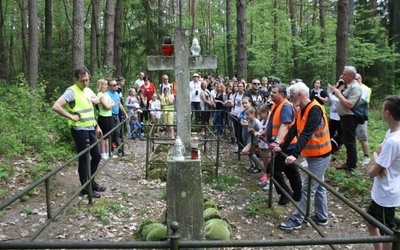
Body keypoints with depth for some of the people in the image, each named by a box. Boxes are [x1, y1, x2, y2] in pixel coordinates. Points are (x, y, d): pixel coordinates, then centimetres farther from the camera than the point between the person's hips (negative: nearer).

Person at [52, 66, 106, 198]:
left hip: (90, 129, 8)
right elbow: (56, 106, -26)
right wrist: (71, 116, -20)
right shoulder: (71, 91, -14)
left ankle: (91, 182, 31)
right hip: (80, 130, -8)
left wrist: (97, 126, 17)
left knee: (97, 156, 15)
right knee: (84, 159, 1)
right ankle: (85, 188, 13)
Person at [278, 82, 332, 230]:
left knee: (308, 189, -3)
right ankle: (321, 217, 29)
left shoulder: (315, 109, -23)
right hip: (313, 155, 9)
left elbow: (306, 134, -31)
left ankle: (297, 220, 5)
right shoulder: (302, 110, 6)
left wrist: (295, 154, -36)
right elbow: (294, 131, 9)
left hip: (320, 155, -9)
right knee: (318, 187, 17)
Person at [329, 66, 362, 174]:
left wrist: (338, 94, -19)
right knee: (346, 141, 18)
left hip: (349, 118, -10)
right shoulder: (348, 86, 12)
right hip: (344, 117, 10)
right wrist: (337, 88, 4)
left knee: (350, 142, -3)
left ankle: (352, 167, 6)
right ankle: (349, 163, 30)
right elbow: (342, 98, 15)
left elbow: (349, 105, -26)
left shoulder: (355, 87, -18)